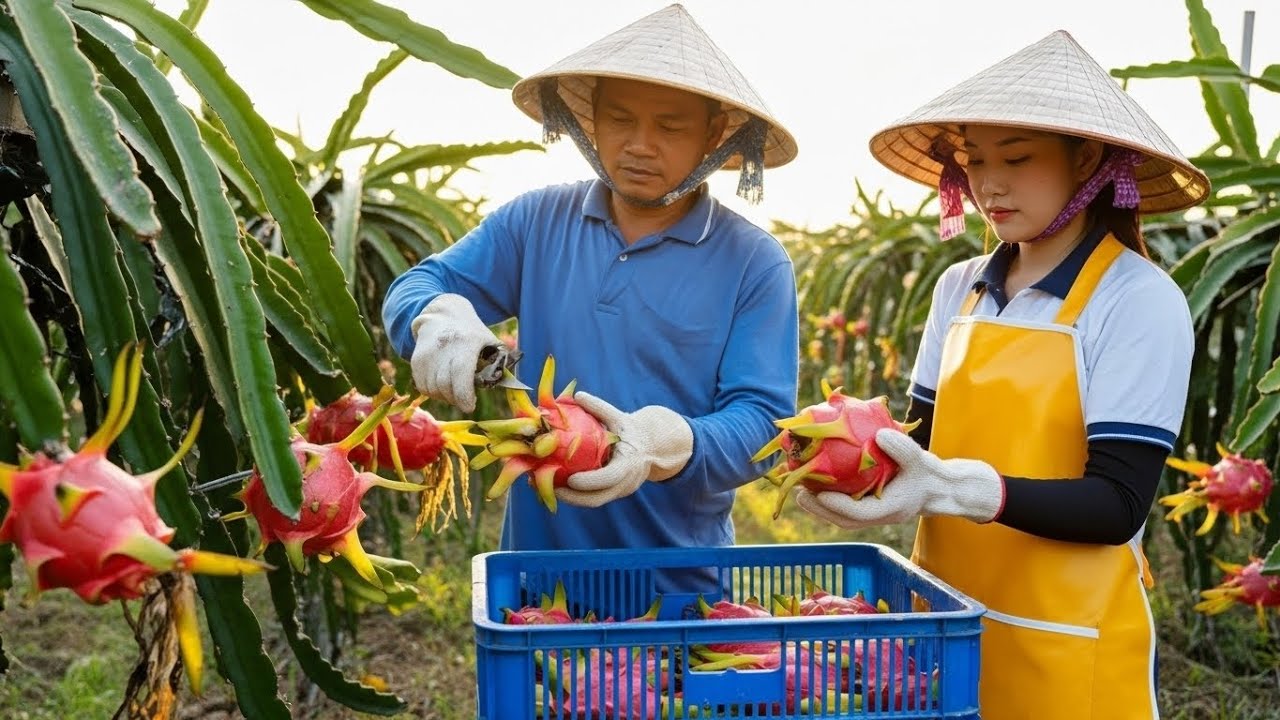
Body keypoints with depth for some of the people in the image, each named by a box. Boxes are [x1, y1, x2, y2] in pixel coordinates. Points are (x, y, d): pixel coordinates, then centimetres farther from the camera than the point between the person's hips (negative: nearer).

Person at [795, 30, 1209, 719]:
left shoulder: (1140, 301, -13)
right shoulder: (958, 288, 5)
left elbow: (1116, 504, -18)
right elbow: (927, 442, 6)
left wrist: (952, 488, -30)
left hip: (1064, 647, -5)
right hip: (944, 621, 5)